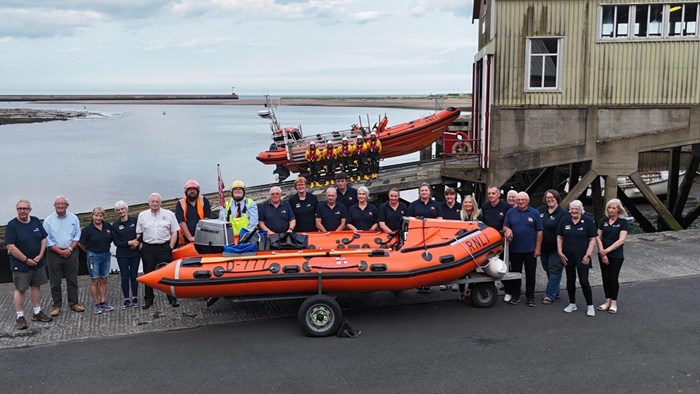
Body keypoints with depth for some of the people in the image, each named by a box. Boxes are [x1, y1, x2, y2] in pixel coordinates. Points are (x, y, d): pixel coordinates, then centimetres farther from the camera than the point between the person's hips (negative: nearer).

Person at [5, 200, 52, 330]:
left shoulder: (36, 221, 4)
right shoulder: (12, 225, -11)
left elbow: (43, 239, 7)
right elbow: (11, 247, -16)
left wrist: (40, 256, -5)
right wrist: (26, 260, -16)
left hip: (38, 263, 5)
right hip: (20, 265, -5)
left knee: (36, 287, 13)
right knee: (20, 290, 2)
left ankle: (37, 313, 24)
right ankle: (19, 317, 11)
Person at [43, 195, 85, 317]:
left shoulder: (73, 218, 4)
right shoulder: (48, 220, -1)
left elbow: (77, 236, 3)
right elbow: (47, 240, -4)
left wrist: (69, 249, -10)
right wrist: (60, 251, -11)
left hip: (71, 253, 1)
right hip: (54, 254, -1)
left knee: (72, 280, 7)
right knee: (55, 282, 3)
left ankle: (73, 303, 16)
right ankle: (56, 305, 12)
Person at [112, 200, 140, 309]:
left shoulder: (134, 220, 1)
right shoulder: (115, 225, 2)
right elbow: (116, 242, -2)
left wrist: (137, 243, -13)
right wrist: (129, 243, -13)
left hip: (135, 253, 0)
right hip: (122, 254, 0)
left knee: (134, 275, 4)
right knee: (124, 277, 2)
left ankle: (135, 298, 15)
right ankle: (126, 300, 9)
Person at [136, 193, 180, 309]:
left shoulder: (169, 214, 3)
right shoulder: (142, 215, 8)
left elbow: (174, 233, 4)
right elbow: (138, 234, 9)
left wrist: (170, 247, -3)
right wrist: (141, 247, -1)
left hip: (164, 247, -1)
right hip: (148, 248, 2)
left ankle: (172, 298, 9)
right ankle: (148, 299, 18)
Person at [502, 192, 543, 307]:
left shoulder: (534, 213, -1)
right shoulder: (510, 212, 3)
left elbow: (539, 232, 0)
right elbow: (505, 227, 8)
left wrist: (537, 248, -5)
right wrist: (507, 230, -17)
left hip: (530, 250, -1)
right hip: (515, 249, 2)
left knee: (530, 273, 6)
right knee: (515, 272, 10)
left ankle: (530, 296, 17)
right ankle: (515, 295, 21)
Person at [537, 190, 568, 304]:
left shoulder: (562, 213, -9)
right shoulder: (540, 210, 7)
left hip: (556, 248, -6)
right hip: (543, 247, 6)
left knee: (554, 271, -3)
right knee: (548, 269, 15)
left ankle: (550, 295, 1)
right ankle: (555, 292, 28)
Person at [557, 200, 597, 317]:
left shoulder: (588, 222, -4)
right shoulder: (564, 221, 3)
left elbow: (592, 239, -4)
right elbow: (559, 237, 7)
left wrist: (588, 254, -11)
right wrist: (560, 252, -1)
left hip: (582, 257, -3)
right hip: (568, 257, 3)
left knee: (584, 281, -5)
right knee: (570, 280, 12)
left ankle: (590, 306, 9)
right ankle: (572, 304, 25)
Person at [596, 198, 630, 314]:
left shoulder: (623, 222, -6)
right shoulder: (603, 221, 5)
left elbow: (621, 240, -14)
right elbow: (598, 237, 3)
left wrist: (607, 250, -18)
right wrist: (602, 252, -9)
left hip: (616, 255, -4)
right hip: (603, 254, 4)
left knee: (613, 278, 1)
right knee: (605, 277, 7)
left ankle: (614, 302, 13)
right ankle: (607, 301, 18)